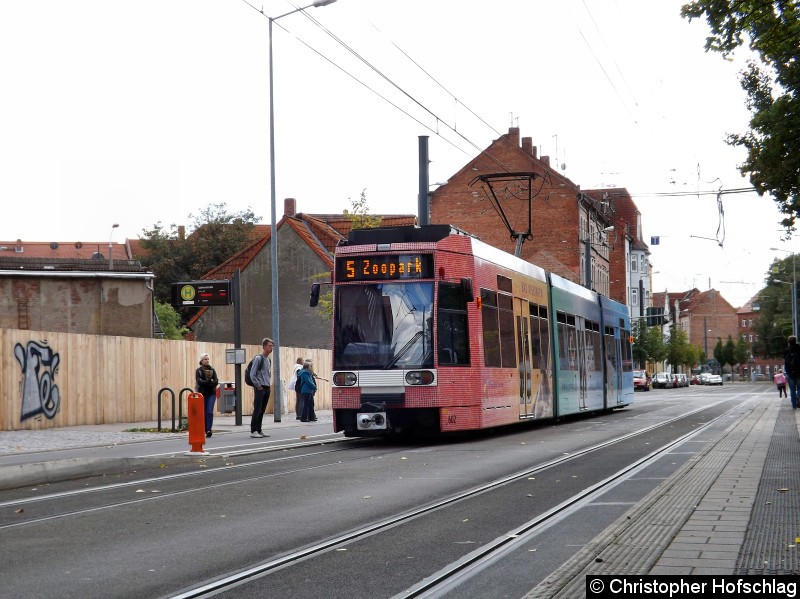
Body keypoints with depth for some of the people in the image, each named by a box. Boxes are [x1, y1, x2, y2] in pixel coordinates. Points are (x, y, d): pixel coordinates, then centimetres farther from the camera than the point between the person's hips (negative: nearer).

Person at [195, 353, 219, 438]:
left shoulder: (212, 370, 8)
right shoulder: (198, 370, 1)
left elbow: (216, 381, -3)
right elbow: (199, 381, -13)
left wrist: (205, 383, -16)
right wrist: (210, 382, -16)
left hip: (211, 393, 1)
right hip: (202, 393, -1)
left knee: (210, 411, -11)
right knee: (203, 412, 1)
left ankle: (208, 430, -15)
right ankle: (205, 430, 11)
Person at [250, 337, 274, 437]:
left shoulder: (269, 360, 15)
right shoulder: (259, 358, -10)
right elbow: (252, 374, -14)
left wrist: (269, 384, 15)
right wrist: (258, 386, -13)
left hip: (267, 388, 8)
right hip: (260, 388, -8)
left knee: (262, 411, 10)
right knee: (257, 410, -8)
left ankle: (259, 430, 14)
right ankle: (253, 431, -7)